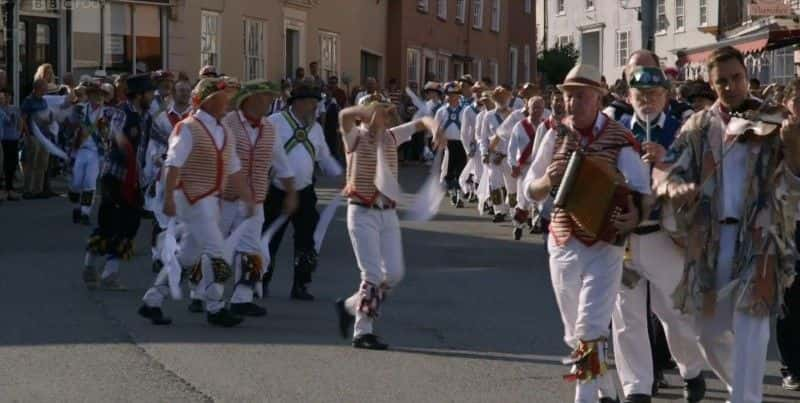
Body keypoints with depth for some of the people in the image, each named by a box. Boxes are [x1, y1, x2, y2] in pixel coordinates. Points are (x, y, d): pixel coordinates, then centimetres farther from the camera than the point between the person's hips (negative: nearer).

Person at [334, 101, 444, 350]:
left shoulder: (391, 137, 10)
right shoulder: (356, 138, -6)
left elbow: (421, 122, 8)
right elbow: (345, 116, -26)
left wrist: (435, 128, -15)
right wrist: (371, 110, -43)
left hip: (388, 213, 6)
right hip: (362, 212, -6)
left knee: (394, 273, 2)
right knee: (373, 274, -10)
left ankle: (351, 306, 22)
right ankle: (362, 332, -1)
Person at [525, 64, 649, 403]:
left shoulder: (619, 139, -9)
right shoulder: (556, 136, 2)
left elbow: (641, 189, -11)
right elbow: (531, 191, 8)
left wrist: (634, 215, -33)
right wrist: (548, 180, -14)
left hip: (604, 245, -5)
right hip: (563, 244, 5)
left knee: (590, 331, -14)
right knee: (575, 333, 14)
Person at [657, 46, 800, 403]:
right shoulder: (699, 127, 8)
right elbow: (668, 170, 1)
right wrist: (675, 187, -24)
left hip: (759, 236, -4)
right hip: (709, 238, 4)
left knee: (750, 325, -11)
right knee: (710, 330, 12)